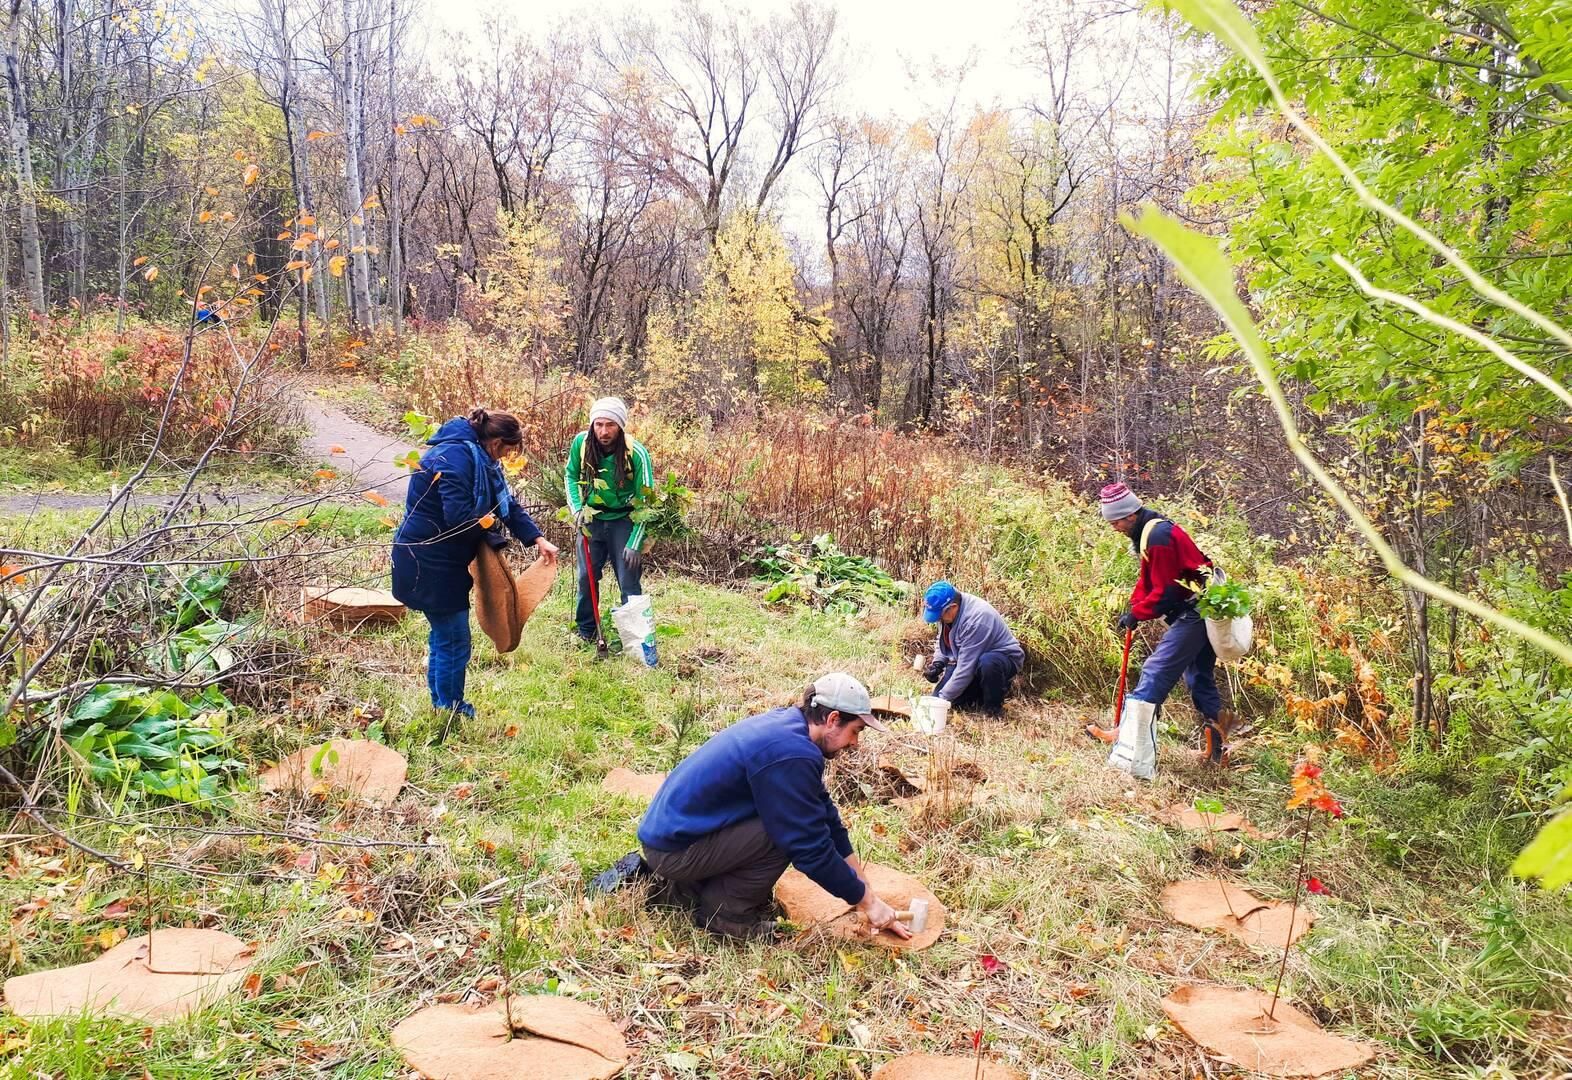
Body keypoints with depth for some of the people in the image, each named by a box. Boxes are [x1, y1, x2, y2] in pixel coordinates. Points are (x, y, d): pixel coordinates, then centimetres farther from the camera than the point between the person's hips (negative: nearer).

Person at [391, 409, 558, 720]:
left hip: (445, 562, 11)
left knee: (445, 637, 19)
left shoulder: (479, 459, 10)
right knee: (454, 641, -2)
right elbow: (459, 516, -29)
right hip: (429, 563, -10)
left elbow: (508, 505, 11)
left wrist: (537, 538, 0)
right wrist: (489, 522, -9)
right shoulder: (455, 455, -22)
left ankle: (443, 706, 32)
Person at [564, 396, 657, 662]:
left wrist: (635, 544, -21)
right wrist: (576, 509, -9)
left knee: (629, 582, -4)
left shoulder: (636, 453, -24)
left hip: (624, 521, -3)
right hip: (591, 519, 3)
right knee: (587, 577, 9)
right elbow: (570, 475, 5)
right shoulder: (581, 443, -14)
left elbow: (646, 500, -18)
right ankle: (586, 632, 26)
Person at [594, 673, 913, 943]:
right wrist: (867, 902, -7)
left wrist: (865, 890, 14)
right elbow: (812, 848, -20)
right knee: (791, 826, -20)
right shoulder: (790, 755, -24)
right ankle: (723, 912, -1)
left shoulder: (786, 724, 5)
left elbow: (826, 815, 11)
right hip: (673, 847, -10)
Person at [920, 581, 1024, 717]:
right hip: (969, 659, 8)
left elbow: (966, 668, -32)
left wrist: (943, 697, -26)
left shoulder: (975, 619, -34)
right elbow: (943, 639, 12)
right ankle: (982, 697, 16)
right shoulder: (946, 610, -8)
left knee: (987, 663, -42)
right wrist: (937, 663, -7)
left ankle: (993, 708, -15)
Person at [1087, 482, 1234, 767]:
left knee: (1155, 672, -10)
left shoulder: (1158, 537, -20)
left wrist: (1137, 614, -10)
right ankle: (1214, 743, 18)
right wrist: (1135, 605, 3)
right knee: (1199, 677, 15)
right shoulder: (1150, 532, 13)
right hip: (1205, 612, 11)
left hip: (1193, 613, -11)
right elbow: (1147, 578, 17)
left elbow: (1165, 591, -20)